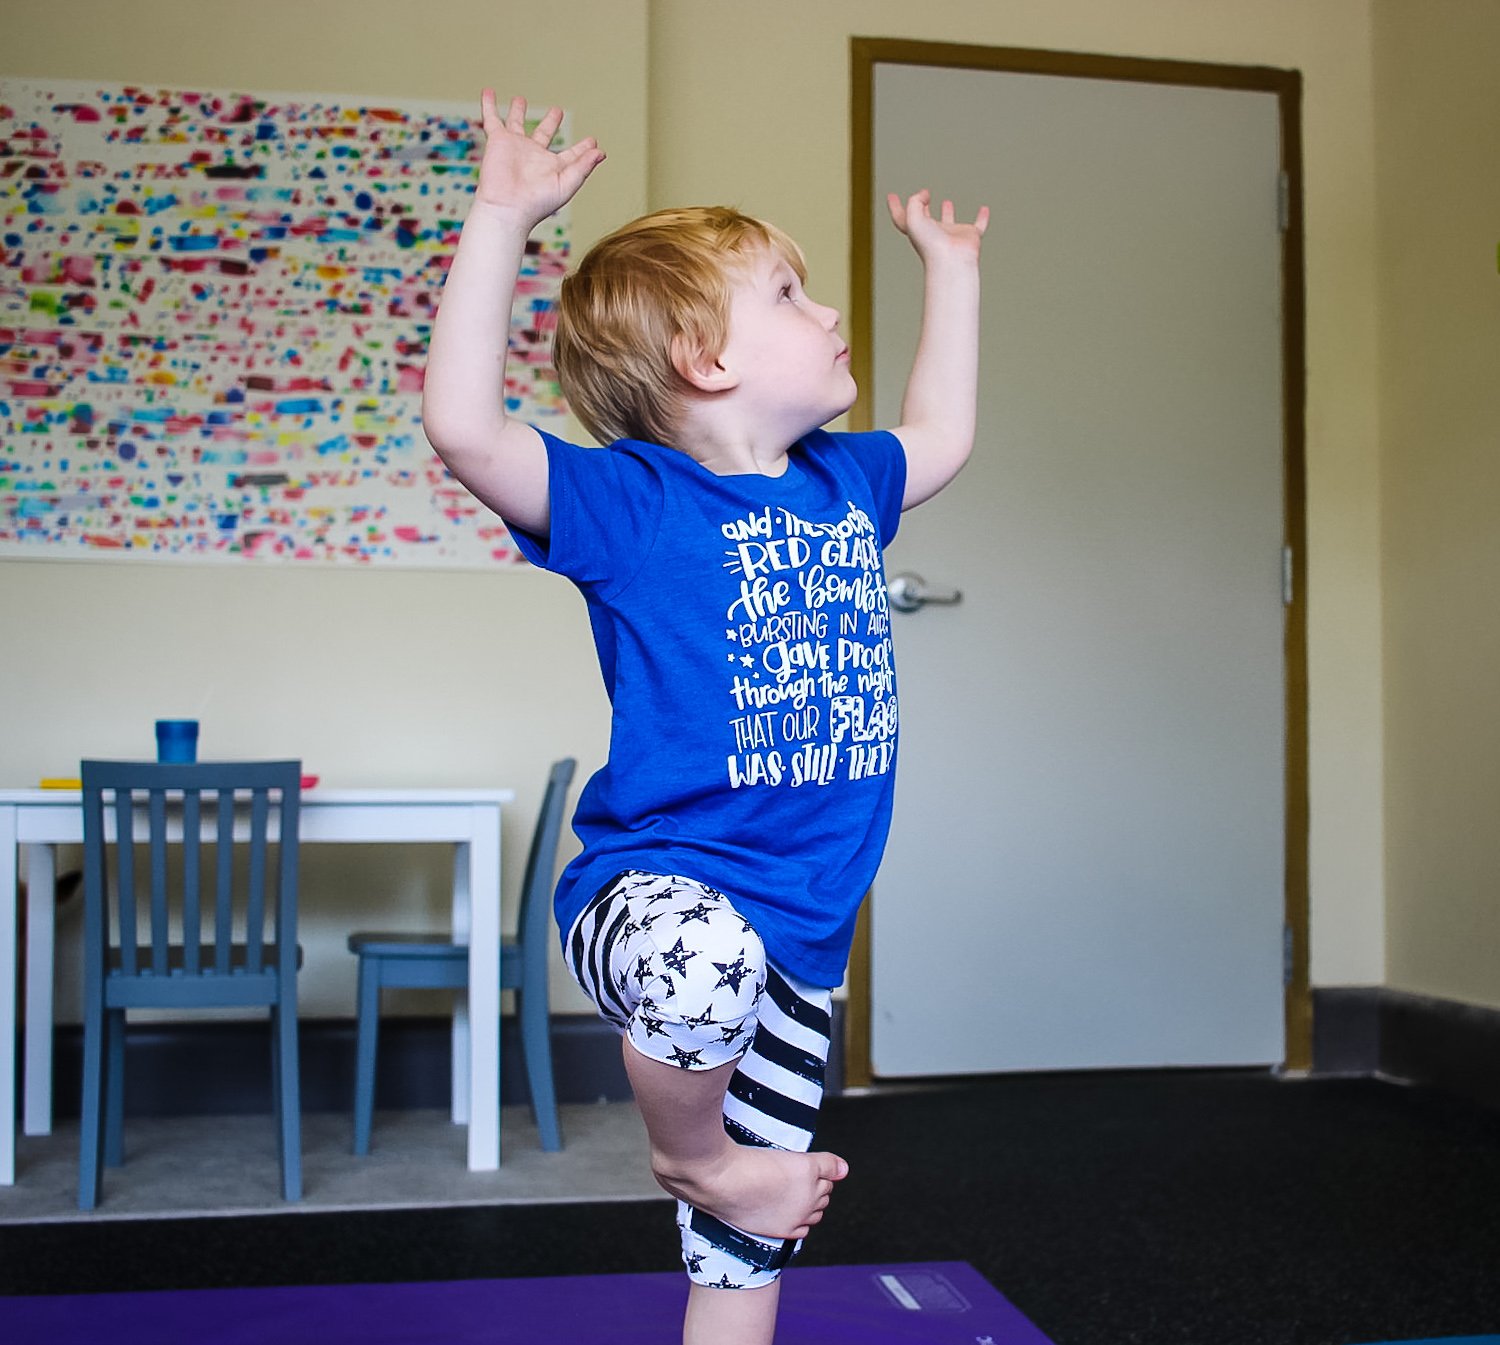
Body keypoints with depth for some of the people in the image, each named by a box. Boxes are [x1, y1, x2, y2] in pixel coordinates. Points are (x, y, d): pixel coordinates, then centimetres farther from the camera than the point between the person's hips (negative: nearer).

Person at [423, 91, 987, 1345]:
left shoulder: (843, 485, 11)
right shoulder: (632, 501, -10)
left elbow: (942, 433, 31)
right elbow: (465, 426, -24)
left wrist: (950, 267, 34)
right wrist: (501, 220, -26)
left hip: (800, 934, 6)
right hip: (655, 886, -6)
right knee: (710, 967, -42)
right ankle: (690, 1152, -8)